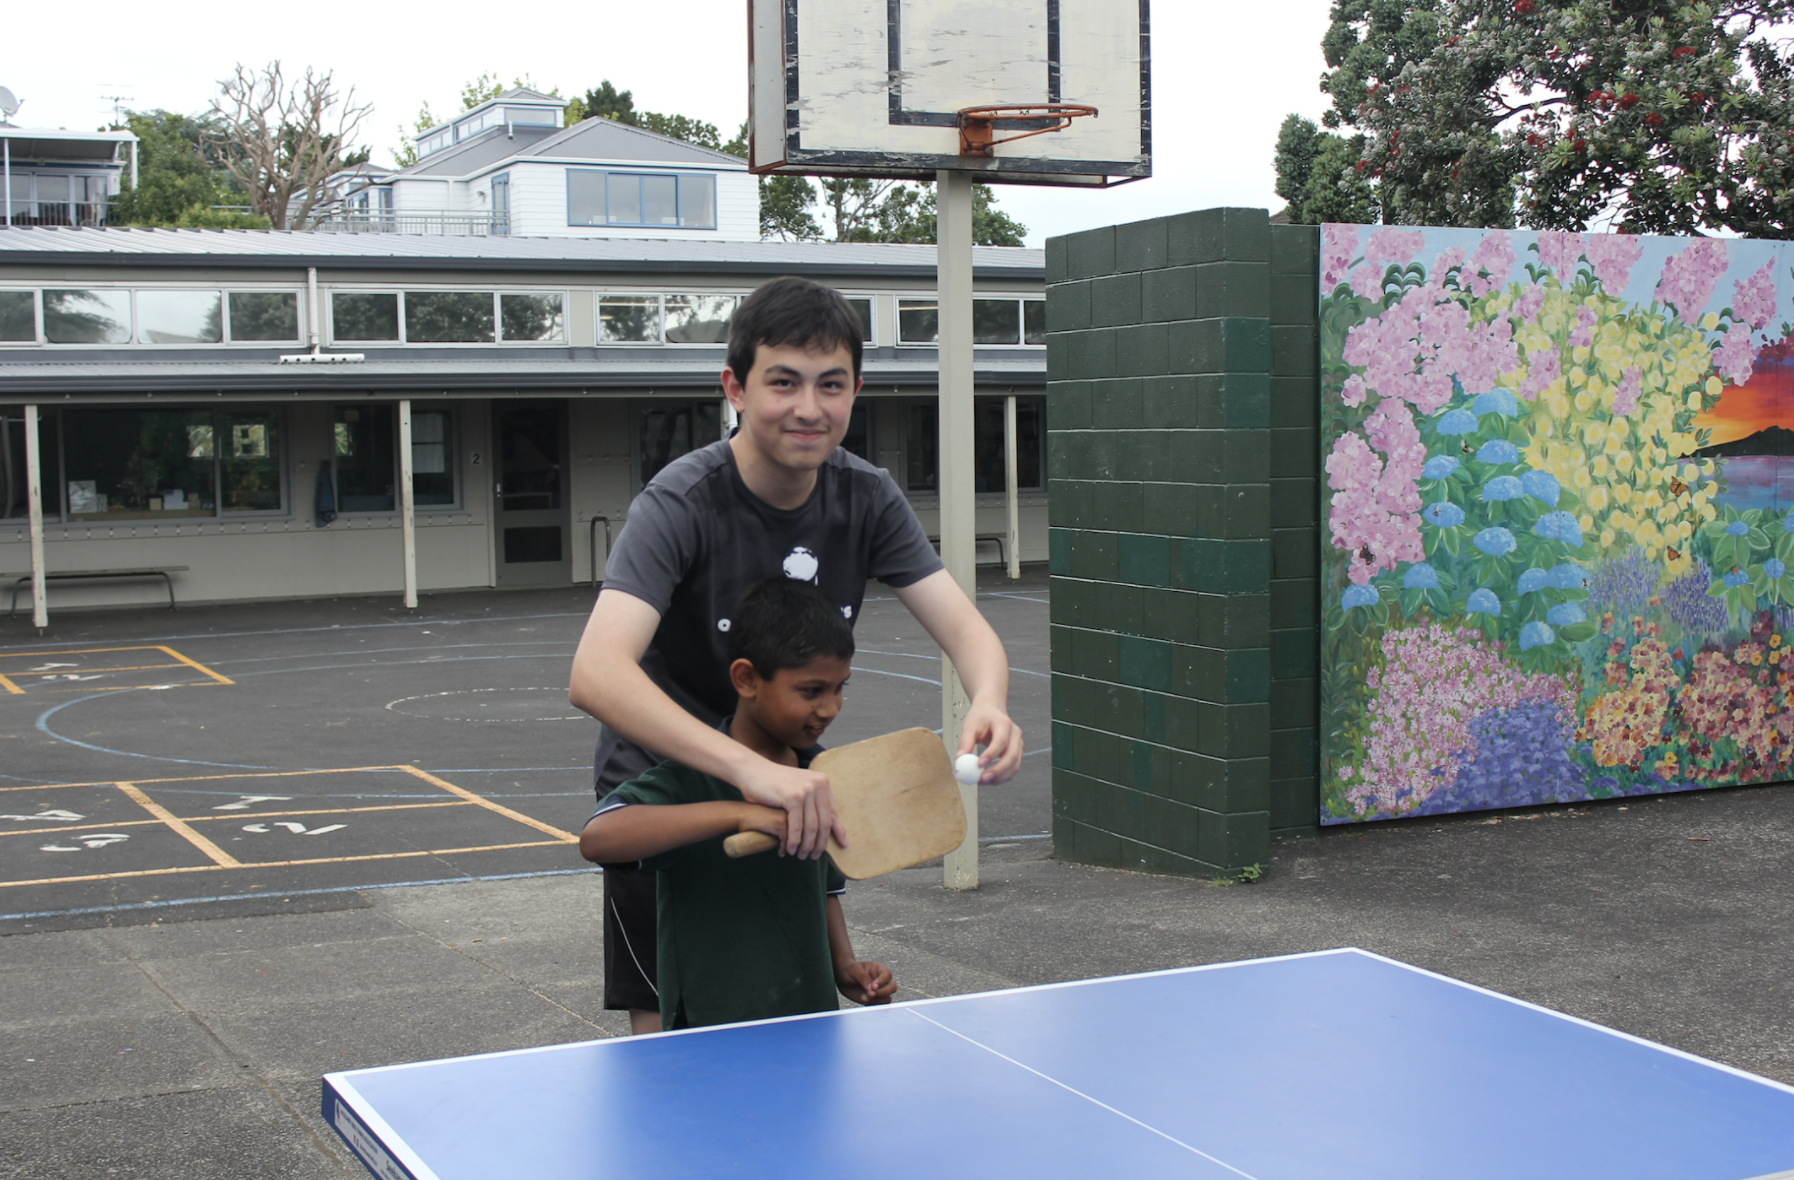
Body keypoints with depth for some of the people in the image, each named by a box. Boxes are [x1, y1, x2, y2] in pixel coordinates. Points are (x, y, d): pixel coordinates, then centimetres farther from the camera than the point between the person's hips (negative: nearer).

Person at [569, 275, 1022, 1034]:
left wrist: (989, 706, -38)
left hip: (794, 795, 5)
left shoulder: (866, 499, -9)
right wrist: (748, 768, -54)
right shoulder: (681, 503, -26)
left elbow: (964, 628, -13)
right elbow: (596, 675, -40)